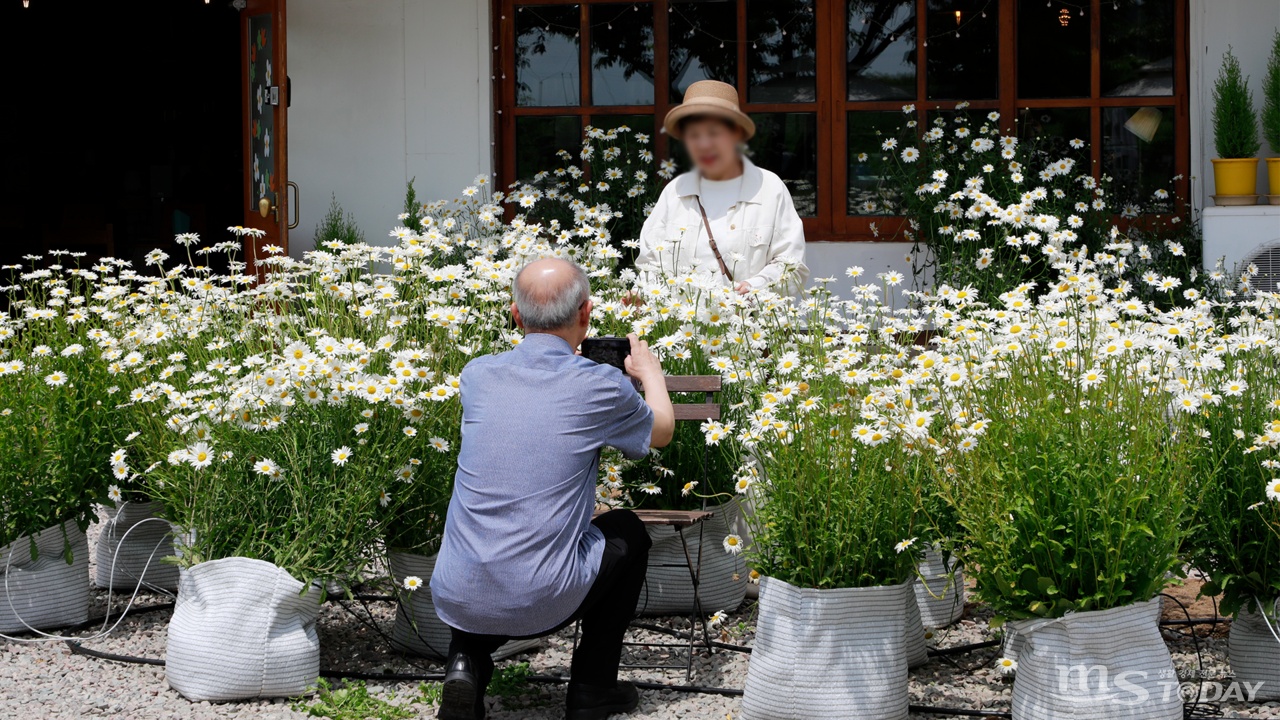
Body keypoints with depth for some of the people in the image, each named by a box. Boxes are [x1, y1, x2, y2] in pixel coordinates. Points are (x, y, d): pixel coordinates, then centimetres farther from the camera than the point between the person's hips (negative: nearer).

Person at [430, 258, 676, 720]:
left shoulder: (477, 374, 2)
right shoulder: (601, 387, -8)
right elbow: (661, 430, 15)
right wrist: (650, 371, 35)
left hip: (456, 599, 3)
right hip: (541, 606, -3)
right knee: (627, 532, 26)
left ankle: (467, 656, 12)